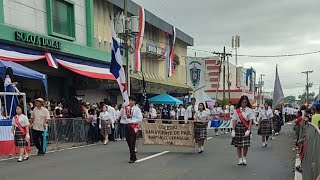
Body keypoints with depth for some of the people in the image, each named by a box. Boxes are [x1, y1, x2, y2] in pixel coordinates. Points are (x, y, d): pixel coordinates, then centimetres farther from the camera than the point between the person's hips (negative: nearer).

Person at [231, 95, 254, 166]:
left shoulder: (250, 110, 0)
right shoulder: (237, 110, 3)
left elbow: (250, 121, -4)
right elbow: (235, 121, 4)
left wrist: (248, 130, -15)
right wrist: (233, 130, -2)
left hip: (246, 127, -1)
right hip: (238, 127, 1)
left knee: (245, 145, -1)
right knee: (238, 145, 4)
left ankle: (244, 159, 20)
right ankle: (240, 159, 17)